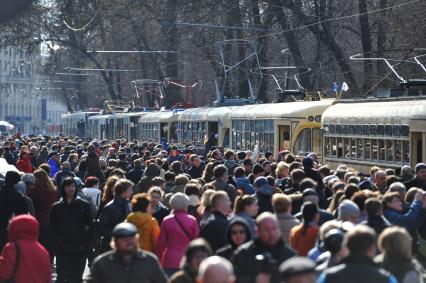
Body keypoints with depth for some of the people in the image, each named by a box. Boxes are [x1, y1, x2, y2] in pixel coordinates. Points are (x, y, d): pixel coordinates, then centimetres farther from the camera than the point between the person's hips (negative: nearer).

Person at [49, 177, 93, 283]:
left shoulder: (84, 205, 5)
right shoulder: (56, 207, 7)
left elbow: (88, 226, 3)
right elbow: (52, 228, 7)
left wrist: (85, 245, -6)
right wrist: (55, 245, -4)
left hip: (79, 249, 0)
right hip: (62, 249, 0)